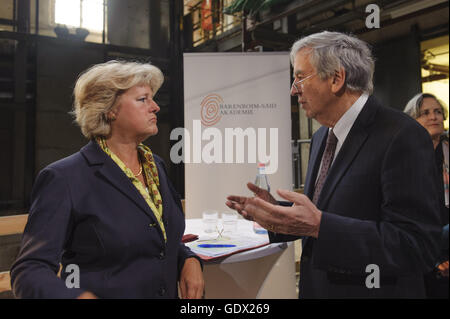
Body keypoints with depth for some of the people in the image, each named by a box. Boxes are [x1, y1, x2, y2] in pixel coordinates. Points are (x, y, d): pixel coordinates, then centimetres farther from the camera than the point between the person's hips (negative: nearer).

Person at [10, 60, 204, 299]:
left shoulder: (155, 166, 1)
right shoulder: (65, 178, -18)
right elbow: (31, 268, -18)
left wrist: (189, 260, -9)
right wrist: (79, 295, -36)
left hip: (168, 292, 6)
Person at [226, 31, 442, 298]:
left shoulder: (402, 136, -19)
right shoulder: (322, 137, 5)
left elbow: (417, 246, -24)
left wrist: (319, 224, -31)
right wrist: (275, 210, -5)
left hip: (375, 290, -6)